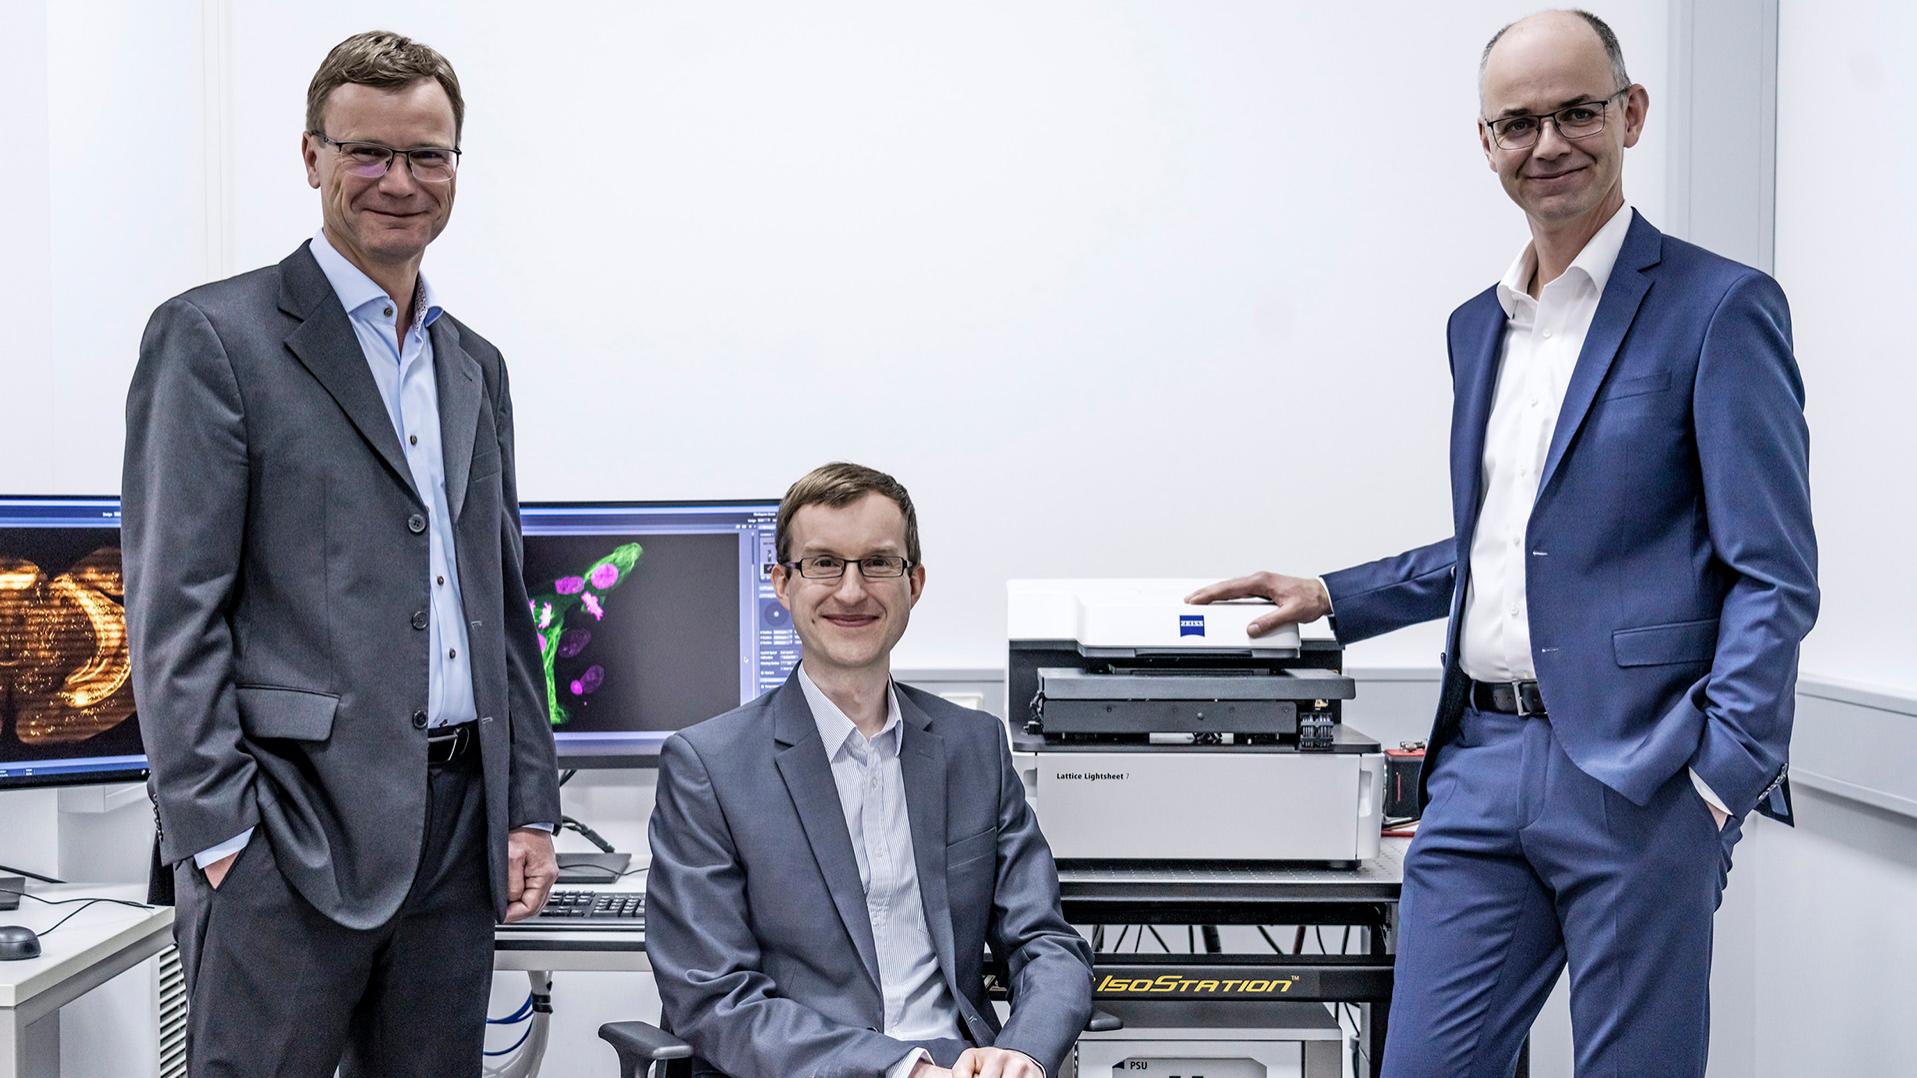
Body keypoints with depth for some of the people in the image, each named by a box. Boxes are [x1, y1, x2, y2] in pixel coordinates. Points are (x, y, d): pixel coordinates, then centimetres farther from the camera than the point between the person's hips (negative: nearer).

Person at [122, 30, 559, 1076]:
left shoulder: (474, 365, 17)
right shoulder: (213, 337, -3)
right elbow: (175, 610, -8)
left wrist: (531, 805, 12)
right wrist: (216, 832, -14)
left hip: (459, 829, 6)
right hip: (292, 831, -6)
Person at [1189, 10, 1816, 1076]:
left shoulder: (1719, 307, -5)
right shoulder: (1480, 325, 17)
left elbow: (1775, 577, -8)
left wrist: (1722, 774, -17)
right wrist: (1331, 598, 19)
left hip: (1637, 771, -6)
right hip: (1482, 760, 6)